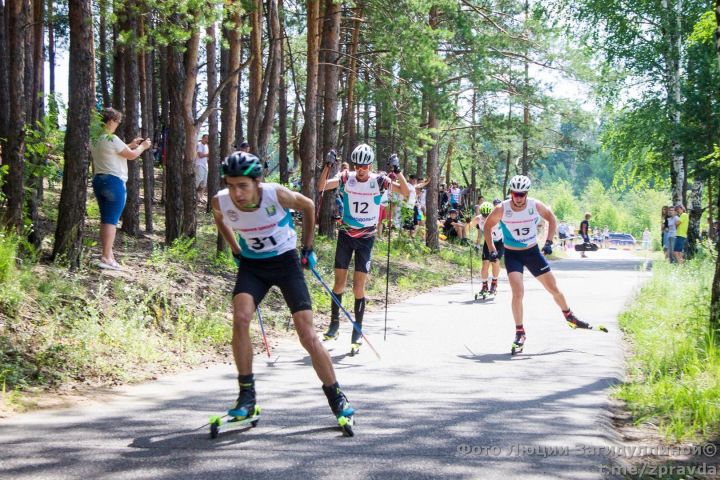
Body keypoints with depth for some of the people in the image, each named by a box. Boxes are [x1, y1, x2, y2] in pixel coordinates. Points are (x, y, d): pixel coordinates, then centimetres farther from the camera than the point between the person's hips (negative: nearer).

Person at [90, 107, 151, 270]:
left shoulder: (95, 139, 10)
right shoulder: (112, 139, -16)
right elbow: (131, 155, -7)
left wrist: (131, 145, 25)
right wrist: (143, 146, 10)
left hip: (99, 180, 9)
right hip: (114, 182, -9)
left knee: (105, 219, 15)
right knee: (111, 220, -7)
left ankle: (108, 254, 20)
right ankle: (106, 258, -9)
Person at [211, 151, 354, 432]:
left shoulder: (276, 195, -26)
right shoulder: (221, 202, -18)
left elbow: (308, 206, -3)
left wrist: (308, 247, 3)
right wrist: (236, 250, 10)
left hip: (286, 261, -2)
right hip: (252, 264, 2)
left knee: (307, 336, -7)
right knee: (240, 318, -24)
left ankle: (337, 398, 10)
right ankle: (247, 397, -13)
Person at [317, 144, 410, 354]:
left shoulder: (378, 181, -6)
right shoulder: (346, 178, -4)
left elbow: (406, 192, -14)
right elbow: (321, 186, -15)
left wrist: (398, 171, -26)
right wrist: (327, 166, -27)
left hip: (366, 238, -1)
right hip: (345, 235, 1)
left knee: (358, 287, -3)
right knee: (339, 284, 3)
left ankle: (357, 332, 6)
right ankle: (334, 323, 22)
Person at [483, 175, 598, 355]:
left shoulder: (536, 205, -14)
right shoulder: (502, 209, -18)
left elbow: (552, 219, 4)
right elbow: (487, 227, -2)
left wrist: (548, 242, -5)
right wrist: (492, 250, -7)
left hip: (533, 252, 2)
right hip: (512, 254, -2)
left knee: (553, 288, 9)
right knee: (518, 292, -19)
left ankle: (569, 316, 34)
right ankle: (520, 333, -6)